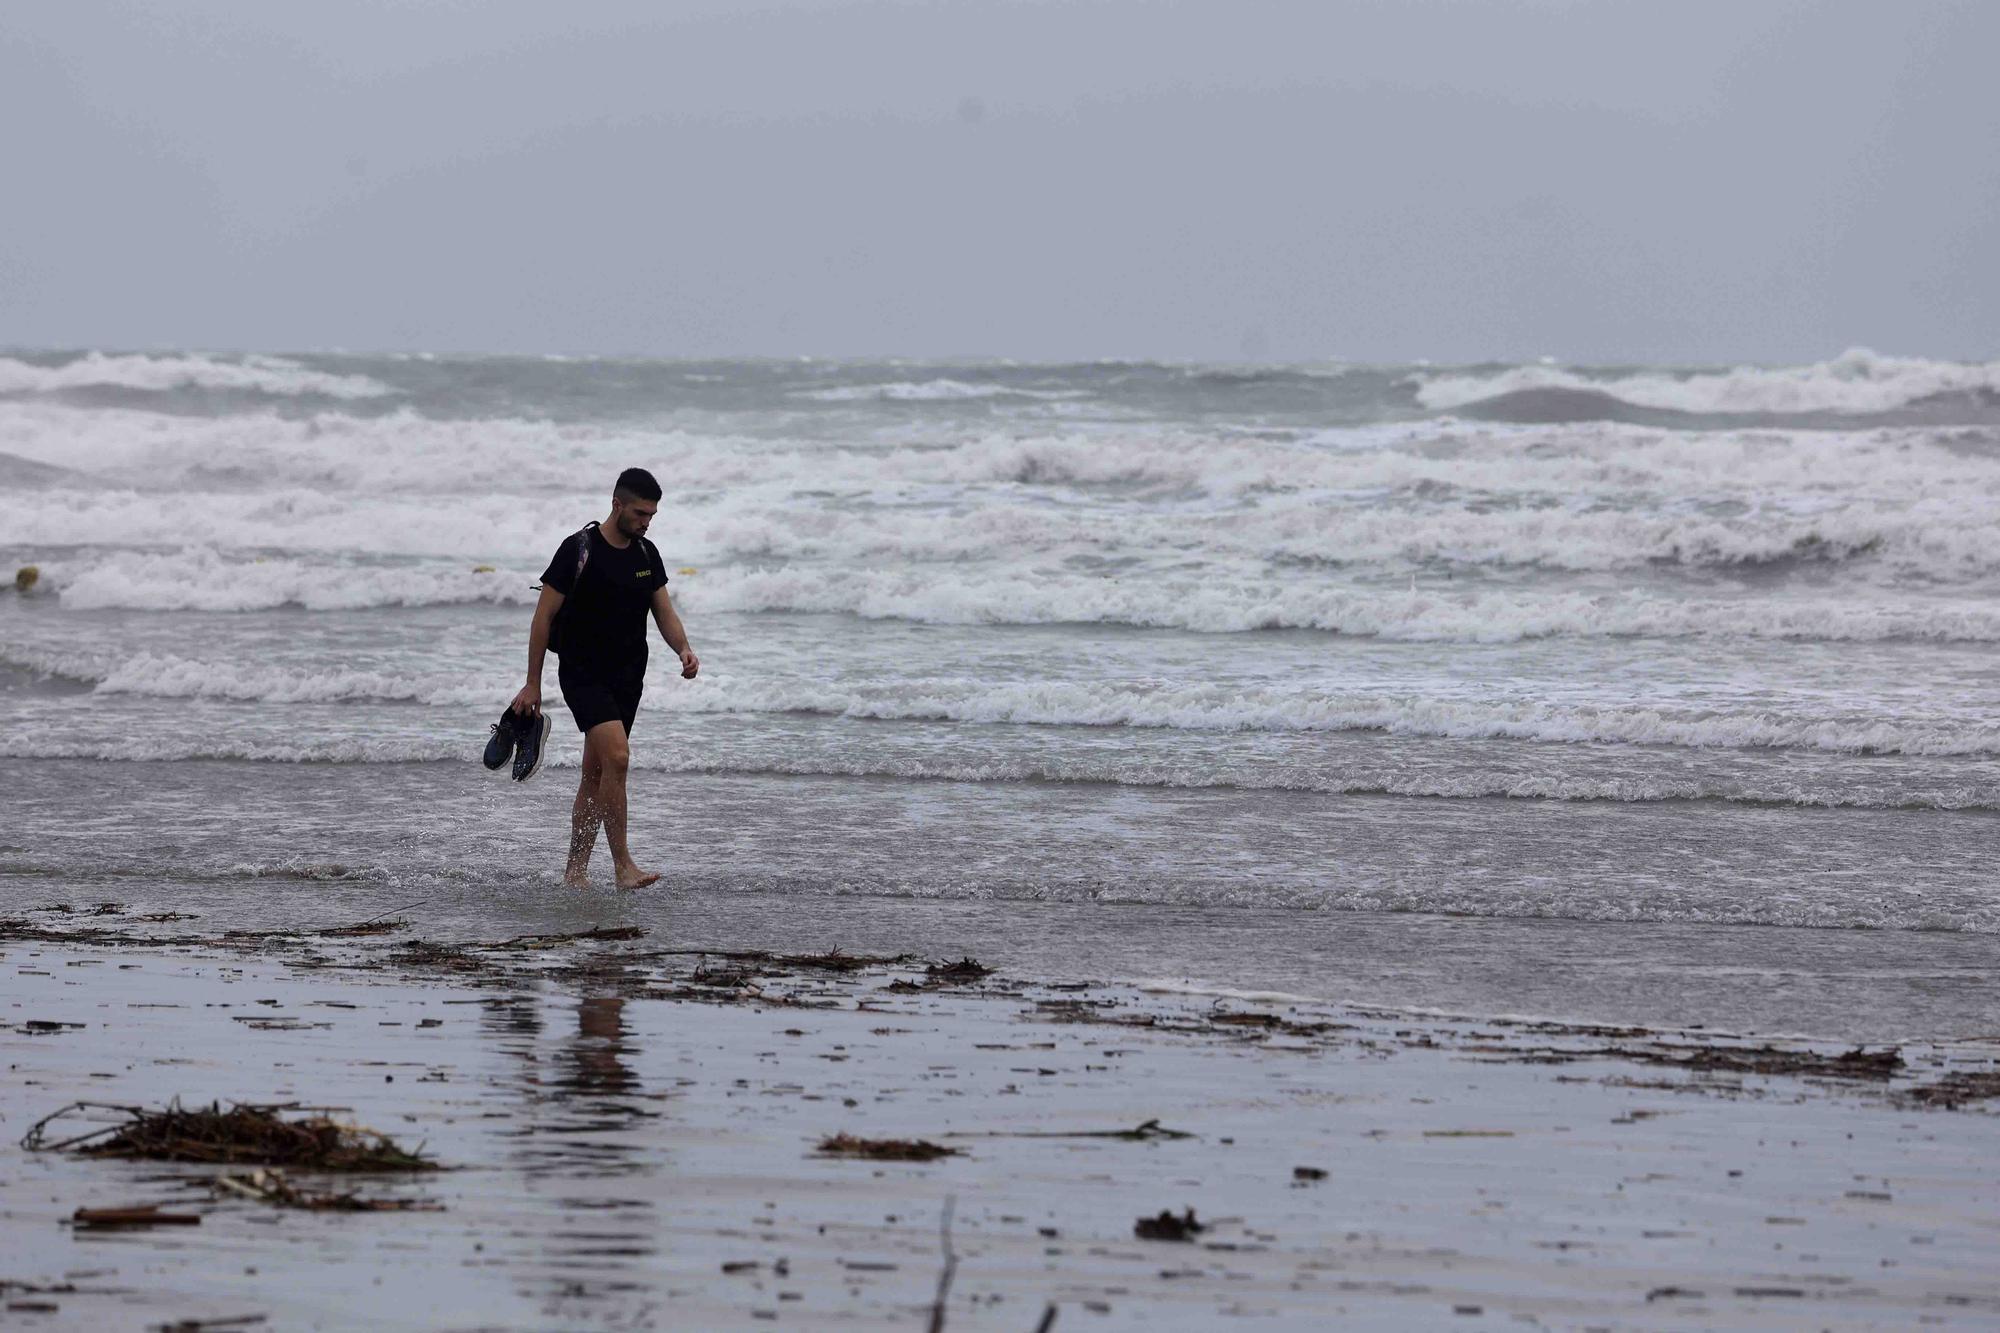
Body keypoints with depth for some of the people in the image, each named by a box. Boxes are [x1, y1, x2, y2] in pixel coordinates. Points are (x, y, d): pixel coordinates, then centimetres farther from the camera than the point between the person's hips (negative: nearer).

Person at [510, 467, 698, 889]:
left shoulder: (646, 554, 8)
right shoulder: (578, 550, -11)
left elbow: (665, 613, 12)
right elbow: (544, 617, -7)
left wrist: (683, 648, -10)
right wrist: (532, 684, -7)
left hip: (627, 679, 6)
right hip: (583, 675, -6)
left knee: (596, 774, 9)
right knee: (617, 756, -22)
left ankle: (575, 869, 16)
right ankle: (622, 864, -21)